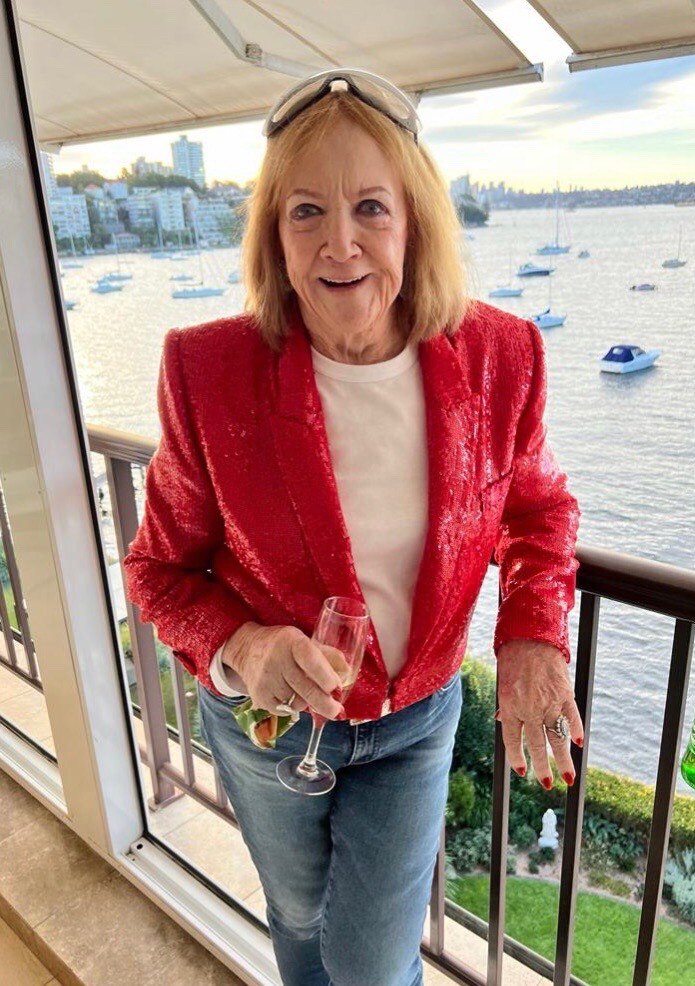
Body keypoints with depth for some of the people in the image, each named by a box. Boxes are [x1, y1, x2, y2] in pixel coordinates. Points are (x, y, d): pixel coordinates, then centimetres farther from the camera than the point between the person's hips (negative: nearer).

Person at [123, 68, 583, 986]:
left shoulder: (499, 355, -18)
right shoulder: (209, 369, -24)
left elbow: (538, 505, 0)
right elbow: (162, 567, -11)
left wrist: (534, 632, -17)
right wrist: (236, 645, -31)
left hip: (416, 717, 0)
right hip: (266, 719, 1)